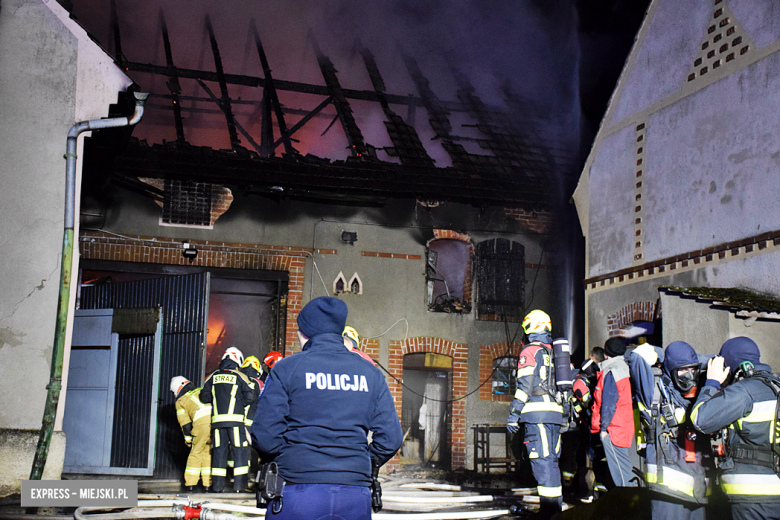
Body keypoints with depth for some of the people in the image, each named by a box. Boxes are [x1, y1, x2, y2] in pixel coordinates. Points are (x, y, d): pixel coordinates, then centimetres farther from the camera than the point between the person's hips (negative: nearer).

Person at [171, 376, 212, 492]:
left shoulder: (180, 401, 20)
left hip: (201, 422, -3)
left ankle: (190, 484, 16)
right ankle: (207, 484, 15)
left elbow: (185, 424, 15)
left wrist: (189, 441, 23)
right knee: (208, 453, 15)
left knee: (196, 453, 12)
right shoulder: (202, 391, 31)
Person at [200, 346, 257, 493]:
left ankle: (218, 485, 8)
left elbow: (204, 396, 9)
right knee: (240, 450, 1)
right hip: (235, 419, -4)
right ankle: (239, 484, -4)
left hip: (217, 419, 4)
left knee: (219, 450, 8)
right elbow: (250, 397, -8)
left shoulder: (213, 377, 10)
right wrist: (239, 404, 8)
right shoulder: (239, 377, -1)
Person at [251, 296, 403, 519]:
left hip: (299, 493, -3)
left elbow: (265, 435, -7)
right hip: (356, 496, 3)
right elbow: (391, 437, 3)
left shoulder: (287, 368, -1)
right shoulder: (371, 374, 8)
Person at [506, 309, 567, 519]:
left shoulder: (530, 351, -3)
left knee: (542, 461, -9)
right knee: (551, 460, 12)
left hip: (537, 414, -8)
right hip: (556, 414, 8)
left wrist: (513, 414, -8)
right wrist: (567, 413, 24)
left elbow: (525, 385, -10)